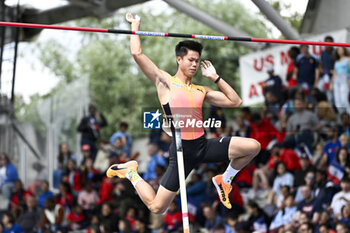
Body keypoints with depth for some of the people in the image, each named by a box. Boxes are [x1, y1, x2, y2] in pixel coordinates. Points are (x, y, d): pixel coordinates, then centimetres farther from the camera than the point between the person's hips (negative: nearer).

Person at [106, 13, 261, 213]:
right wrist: (135, 26, 10)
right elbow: (137, 53, -4)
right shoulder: (165, 82, 3)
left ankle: (225, 180, 13)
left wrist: (215, 78, 15)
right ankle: (131, 172, 25)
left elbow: (235, 102, 17)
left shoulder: (201, 91, 17)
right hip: (182, 150, -4)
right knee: (156, 207, -5)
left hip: (204, 146, 4)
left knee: (253, 146, -12)